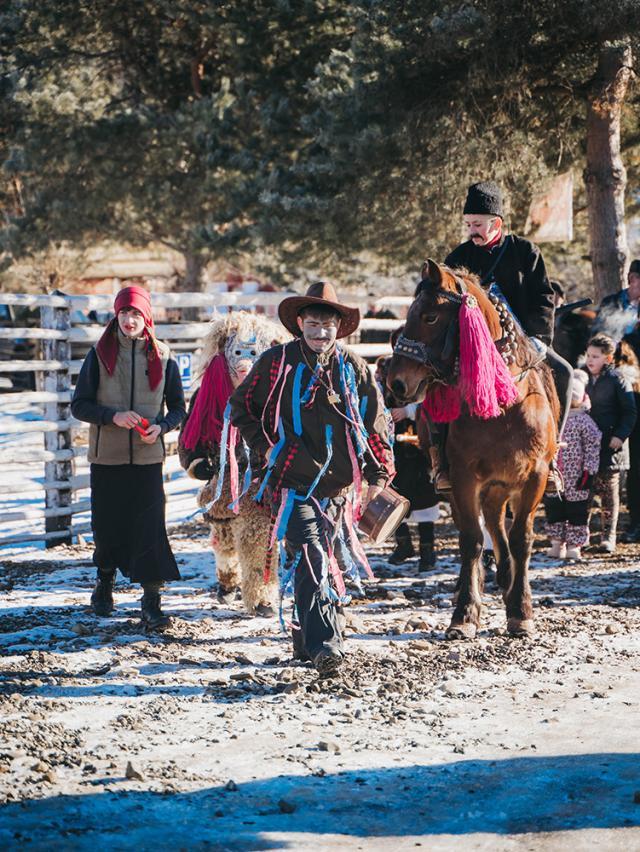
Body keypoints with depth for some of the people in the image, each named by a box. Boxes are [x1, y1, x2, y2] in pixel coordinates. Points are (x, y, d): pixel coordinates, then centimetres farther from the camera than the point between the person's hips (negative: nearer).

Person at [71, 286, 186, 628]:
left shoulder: (162, 357, 3)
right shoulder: (99, 355, 1)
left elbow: (177, 408, 8)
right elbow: (79, 405, 0)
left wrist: (160, 427, -13)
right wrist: (113, 416, -16)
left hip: (147, 457, -1)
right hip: (106, 457, 1)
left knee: (150, 526, -9)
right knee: (106, 524, 9)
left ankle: (151, 601, -8)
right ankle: (105, 581, 35)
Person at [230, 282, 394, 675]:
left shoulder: (354, 368, 6)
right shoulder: (276, 363, -1)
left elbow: (376, 425, 12)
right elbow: (242, 406, 9)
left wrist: (378, 474, 6)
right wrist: (265, 445, -1)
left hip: (340, 488, 4)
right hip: (294, 484, -4)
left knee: (331, 565, 11)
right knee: (310, 558, -18)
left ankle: (307, 639, 28)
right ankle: (324, 643, -26)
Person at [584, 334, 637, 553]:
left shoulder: (617, 380, -6)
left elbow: (629, 411, -5)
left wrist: (620, 435, -14)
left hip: (609, 446, -4)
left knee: (609, 492, 1)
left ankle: (608, 535, 7)